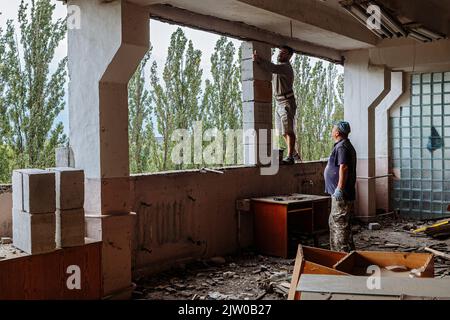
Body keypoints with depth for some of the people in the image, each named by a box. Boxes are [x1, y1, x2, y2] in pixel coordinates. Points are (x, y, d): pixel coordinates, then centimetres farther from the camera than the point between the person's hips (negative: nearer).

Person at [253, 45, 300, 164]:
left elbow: (272, 68, -31)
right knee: (284, 132, 12)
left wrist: (259, 60, -33)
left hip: (287, 103, -10)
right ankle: (294, 154, 24)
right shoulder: (279, 66, 19)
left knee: (288, 131, -9)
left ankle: (290, 157, -8)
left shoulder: (285, 67, -12)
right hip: (279, 104, 10)